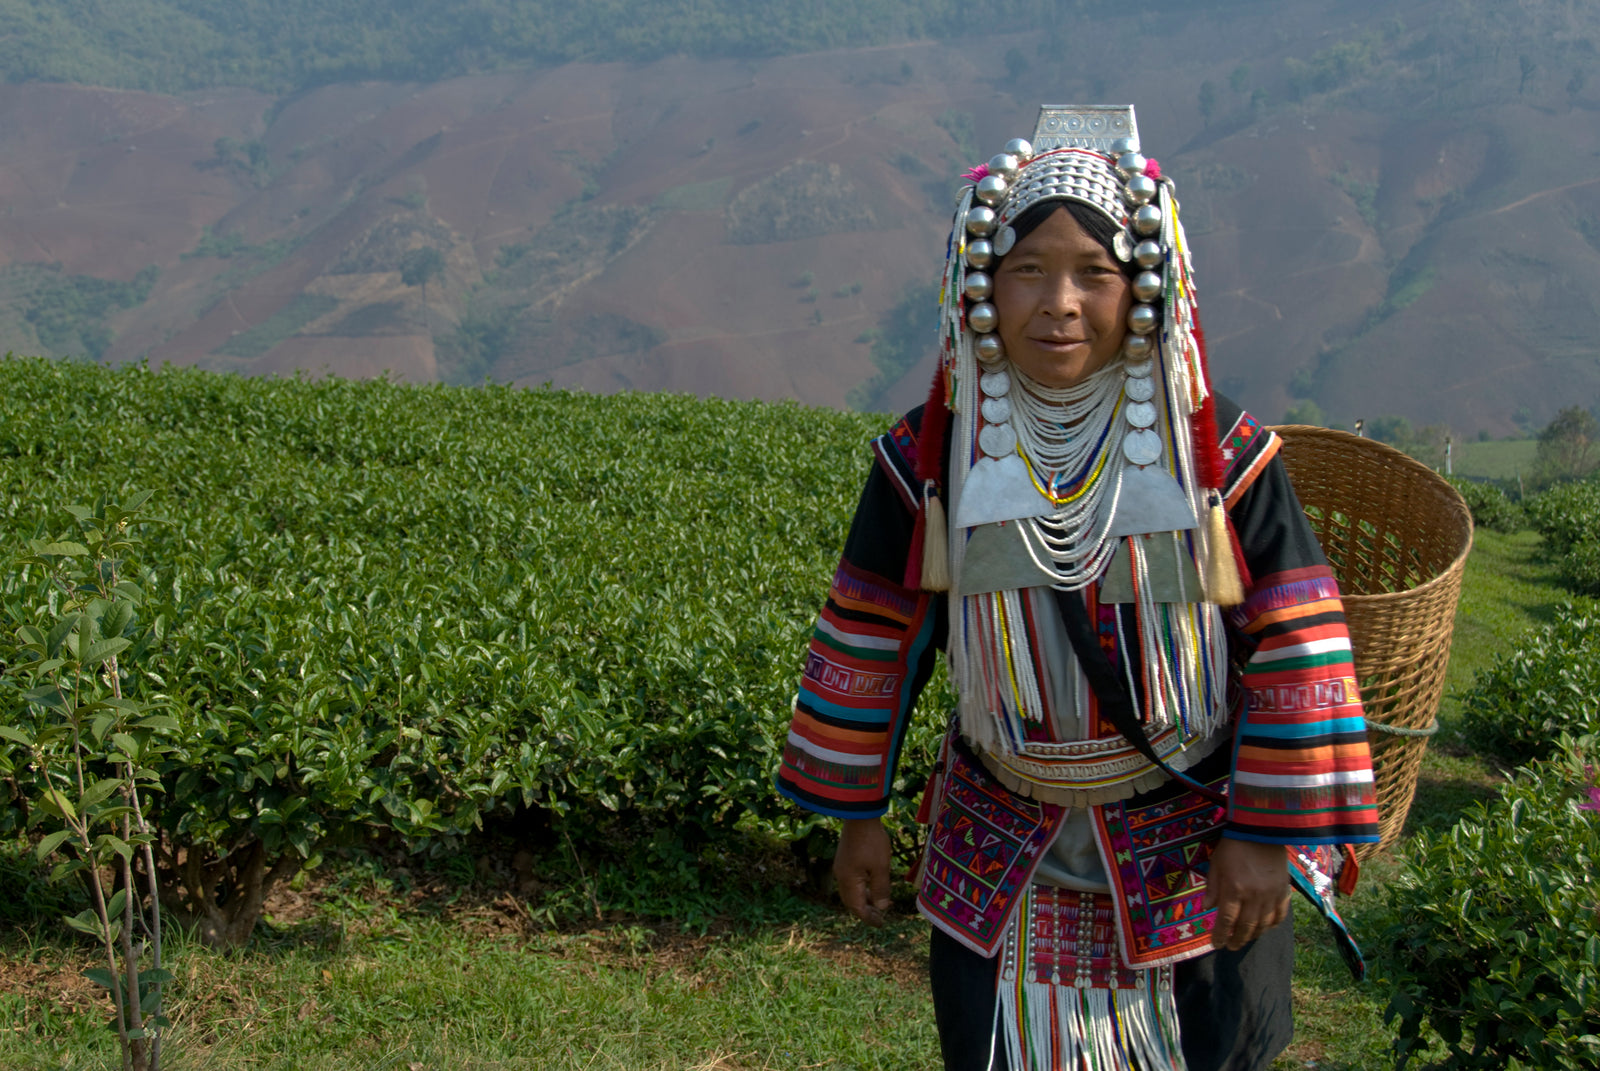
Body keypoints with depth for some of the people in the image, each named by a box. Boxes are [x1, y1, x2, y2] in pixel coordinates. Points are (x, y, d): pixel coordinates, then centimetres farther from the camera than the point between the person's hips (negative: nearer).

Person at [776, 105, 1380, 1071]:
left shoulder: (1220, 455, -13)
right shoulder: (928, 464, -10)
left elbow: (1291, 649, -8)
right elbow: (870, 642, -1)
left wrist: (1266, 835, -8)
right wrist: (857, 816, 3)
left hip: (1193, 851, 0)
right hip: (1002, 857, 1)